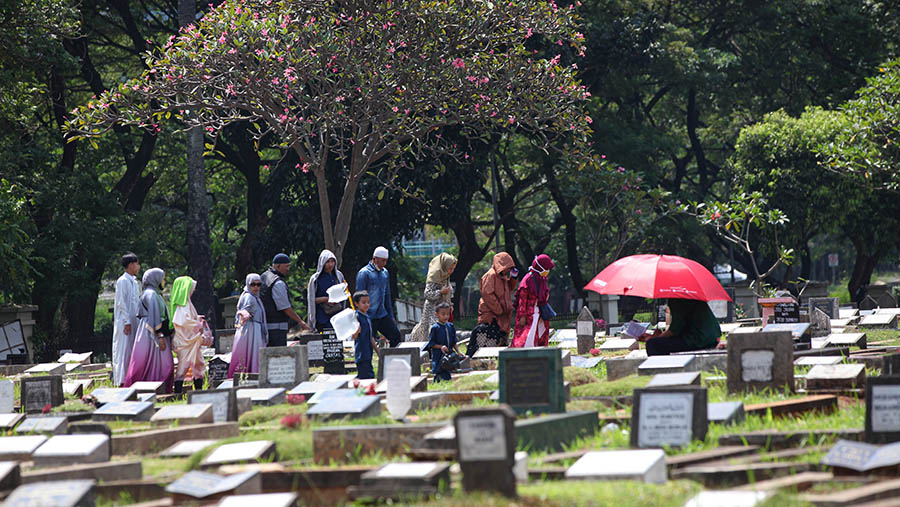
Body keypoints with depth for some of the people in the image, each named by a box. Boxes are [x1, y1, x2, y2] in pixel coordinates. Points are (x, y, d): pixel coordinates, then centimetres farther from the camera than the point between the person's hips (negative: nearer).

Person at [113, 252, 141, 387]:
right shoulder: (122, 281, -11)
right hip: (124, 323, -9)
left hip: (133, 322, 9)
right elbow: (121, 303, -15)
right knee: (123, 350, -7)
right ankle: (121, 380, -5)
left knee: (132, 350, 9)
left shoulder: (134, 282, 16)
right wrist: (127, 322, -18)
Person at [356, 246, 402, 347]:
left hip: (382, 315, 7)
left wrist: (391, 315, 18)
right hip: (369, 316, -7)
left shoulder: (385, 273, 13)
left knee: (396, 336, 0)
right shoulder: (364, 273, -10)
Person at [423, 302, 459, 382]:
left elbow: (454, 342, 13)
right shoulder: (435, 328, -8)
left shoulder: (450, 326, 8)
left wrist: (458, 352, 0)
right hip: (438, 357, -5)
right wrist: (441, 347, -19)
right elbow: (431, 344, -6)